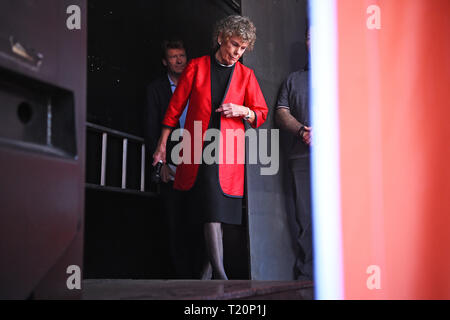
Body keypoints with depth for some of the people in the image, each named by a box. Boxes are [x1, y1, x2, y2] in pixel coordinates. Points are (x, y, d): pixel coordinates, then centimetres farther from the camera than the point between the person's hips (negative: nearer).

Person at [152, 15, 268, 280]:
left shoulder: (246, 75, 10)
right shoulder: (197, 67, 5)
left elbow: (261, 113, 14)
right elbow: (176, 106, 8)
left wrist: (242, 111, -8)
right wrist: (163, 144, 6)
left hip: (228, 149, 2)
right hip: (198, 148, -2)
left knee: (219, 208, 2)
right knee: (212, 204, -14)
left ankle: (208, 267, 15)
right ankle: (219, 273, -18)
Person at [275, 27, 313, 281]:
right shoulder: (294, 80, 24)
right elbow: (281, 113, 15)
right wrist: (302, 130, -5)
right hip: (302, 158, 2)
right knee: (306, 220, -2)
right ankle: (306, 278, 0)